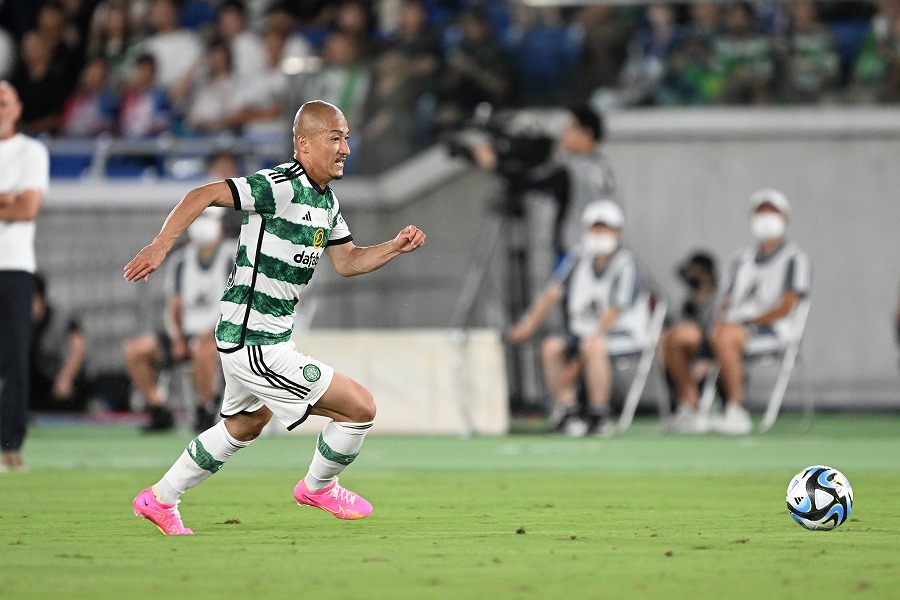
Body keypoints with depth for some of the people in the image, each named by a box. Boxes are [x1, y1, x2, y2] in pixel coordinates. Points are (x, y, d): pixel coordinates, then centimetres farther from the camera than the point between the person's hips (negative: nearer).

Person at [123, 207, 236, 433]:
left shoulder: (234, 256, -4)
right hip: (187, 332, 6)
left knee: (202, 347, -40)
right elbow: (174, 306, 13)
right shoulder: (181, 260, 12)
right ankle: (159, 413, -3)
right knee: (134, 349, -9)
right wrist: (176, 336, -6)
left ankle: (205, 411, -23)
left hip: (223, 333, -6)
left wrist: (214, 331, -24)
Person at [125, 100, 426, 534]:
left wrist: (396, 247, 2)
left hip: (247, 340, 11)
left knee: (245, 425, 32)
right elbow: (202, 196, -25)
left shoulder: (325, 200, 9)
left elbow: (347, 261, 17)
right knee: (360, 407, -6)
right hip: (256, 346, -11)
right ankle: (318, 487, 20)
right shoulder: (281, 186, -21)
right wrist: (161, 245, -34)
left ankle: (160, 499, 43)